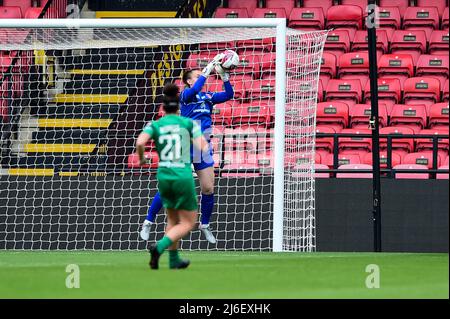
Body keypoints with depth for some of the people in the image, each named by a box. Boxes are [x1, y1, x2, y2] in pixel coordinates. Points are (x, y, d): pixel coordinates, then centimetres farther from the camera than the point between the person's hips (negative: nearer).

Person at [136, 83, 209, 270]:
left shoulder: (154, 125, 2)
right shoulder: (189, 123, 0)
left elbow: (140, 143, -15)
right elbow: (203, 148, -7)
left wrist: (141, 159, 5)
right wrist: (206, 146, 17)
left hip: (163, 176, 3)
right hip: (183, 176, -3)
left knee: (173, 219, 22)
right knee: (188, 223, 5)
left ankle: (174, 259, 19)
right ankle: (160, 247, -18)